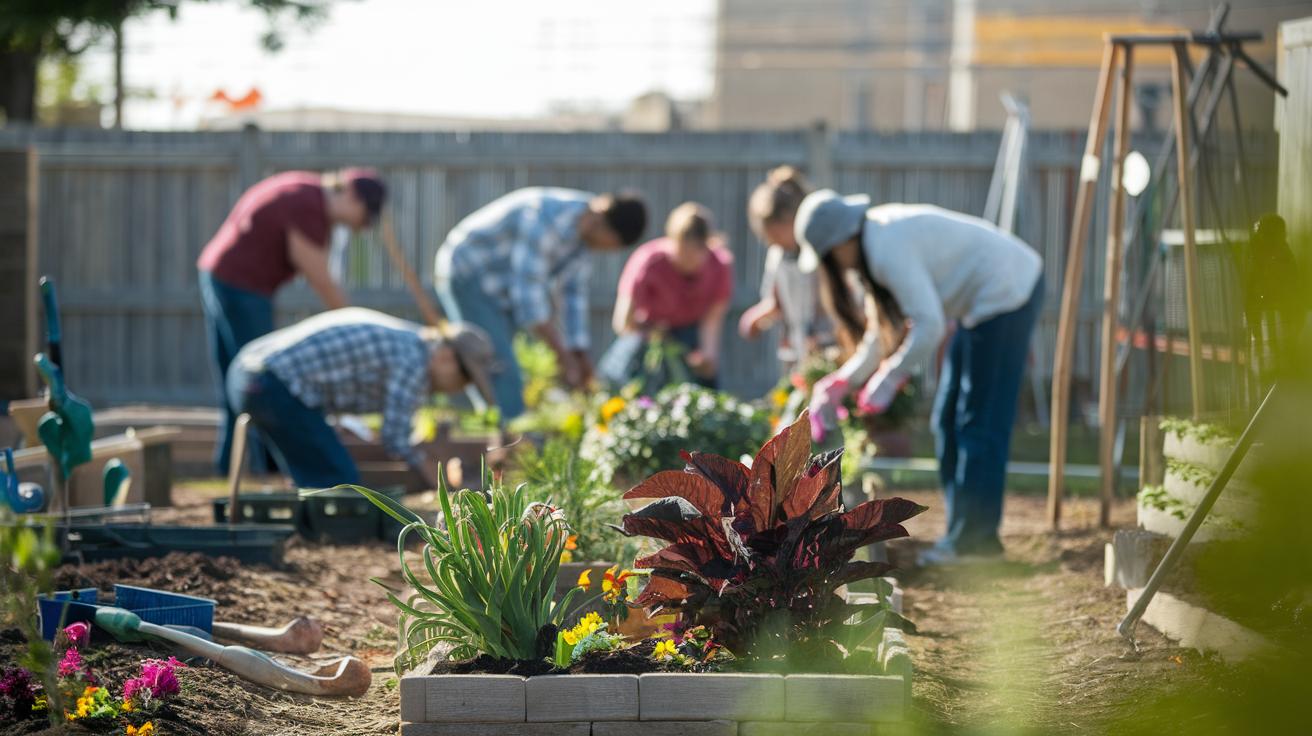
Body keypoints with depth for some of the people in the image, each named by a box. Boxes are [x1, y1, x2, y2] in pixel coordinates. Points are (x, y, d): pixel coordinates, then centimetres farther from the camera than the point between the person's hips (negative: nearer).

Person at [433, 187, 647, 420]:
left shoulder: (582, 226, -3)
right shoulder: (546, 219, -31)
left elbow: (574, 292, 3)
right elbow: (528, 290, -32)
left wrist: (580, 355, -2)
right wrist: (563, 354, -30)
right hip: (467, 277, -10)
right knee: (503, 376, -17)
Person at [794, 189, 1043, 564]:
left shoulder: (889, 250, -22)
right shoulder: (877, 242, 10)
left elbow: (929, 325, -25)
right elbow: (887, 329, 16)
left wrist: (889, 379, -14)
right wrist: (843, 383, 11)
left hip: (1006, 292, -11)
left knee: (980, 422, -7)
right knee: (949, 420, 13)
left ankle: (972, 538, -3)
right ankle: (967, 531, 17)